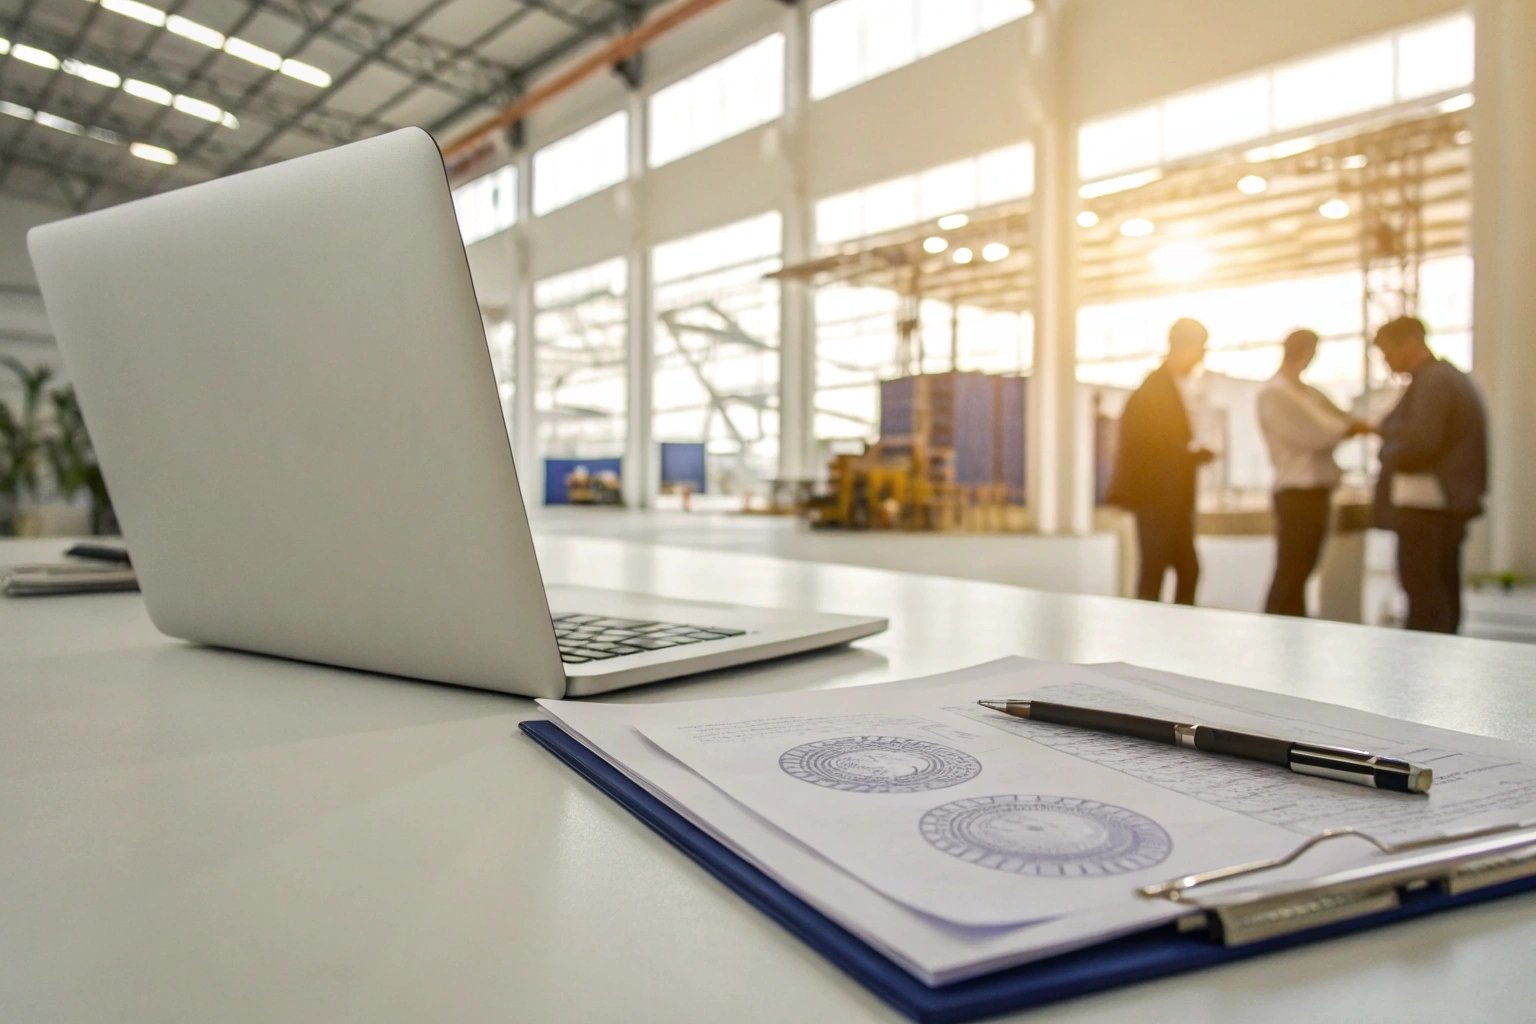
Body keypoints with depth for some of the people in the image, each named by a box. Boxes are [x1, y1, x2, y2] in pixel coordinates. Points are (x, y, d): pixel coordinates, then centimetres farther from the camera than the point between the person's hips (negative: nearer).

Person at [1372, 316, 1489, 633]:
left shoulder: (1432, 382, -14)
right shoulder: (1454, 378, 18)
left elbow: (1420, 443, -23)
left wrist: (1388, 455, -5)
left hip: (1425, 504, -10)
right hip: (1450, 503, 10)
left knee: (1423, 595, -9)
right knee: (1443, 591, 13)